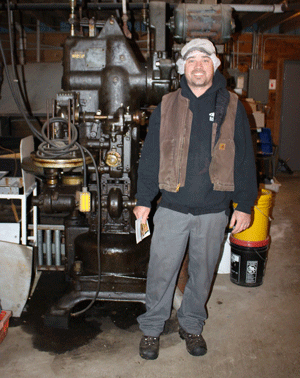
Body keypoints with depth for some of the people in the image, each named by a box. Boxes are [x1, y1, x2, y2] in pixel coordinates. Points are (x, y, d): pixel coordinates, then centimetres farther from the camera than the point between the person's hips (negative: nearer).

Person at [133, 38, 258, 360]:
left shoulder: (231, 107, 2)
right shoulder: (167, 107, 3)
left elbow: (245, 159, 4)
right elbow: (150, 156, 6)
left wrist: (244, 205, 1)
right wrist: (143, 200, 4)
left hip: (214, 210, 1)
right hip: (172, 207, 0)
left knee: (202, 272, 15)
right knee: (161, 271, 7)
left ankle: (191, 325, 37)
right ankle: (151, 328, 29)